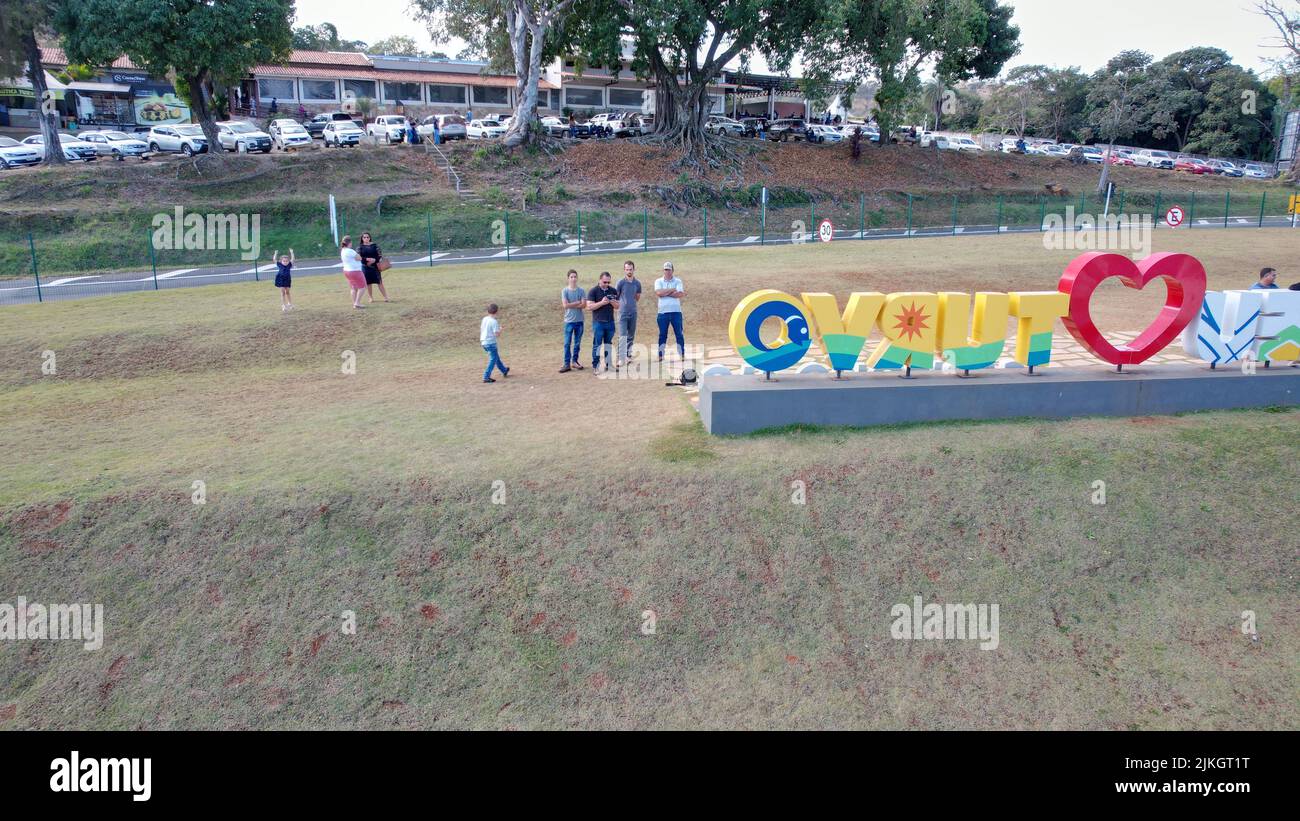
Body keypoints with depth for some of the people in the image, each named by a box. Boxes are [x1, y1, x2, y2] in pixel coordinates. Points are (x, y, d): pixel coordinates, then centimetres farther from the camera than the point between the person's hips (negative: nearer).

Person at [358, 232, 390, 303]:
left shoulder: (374, 245, 3)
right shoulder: (360, 247, 2)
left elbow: (380, 254, 1)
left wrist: (374, 260, -15)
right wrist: (367, 259, -18)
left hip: (375, 266, 0)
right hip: (365, 267, 0)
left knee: (380, 282, 0)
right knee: (368, 283, 5)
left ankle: (385, 297, 4)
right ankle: (371, 298, 17)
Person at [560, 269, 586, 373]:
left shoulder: (581, 291, 3)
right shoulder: (564, 290, -2)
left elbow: (584, 305, -7)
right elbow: (565, 305, -13)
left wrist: (570, 305, -11)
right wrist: (577, 302, -8)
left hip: (579, 320, 2)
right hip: (569, 321, -2)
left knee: (577, 343, 9)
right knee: (567, 343, -3)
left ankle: (574, 361, 21)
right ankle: (567, 364, -1)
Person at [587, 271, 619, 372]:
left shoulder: (613, 291, 8)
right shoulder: (593, 291, -4)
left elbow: (617, 306, 9)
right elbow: (589, 306, -10)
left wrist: (612, 302, -13)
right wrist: (601, 303, -21)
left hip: (610, 322, 4)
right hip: (598, 323, -4)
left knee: (609, 345, 10)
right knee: (597, 345, 0)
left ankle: (608, 364, 18)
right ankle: (595, 365, 5)